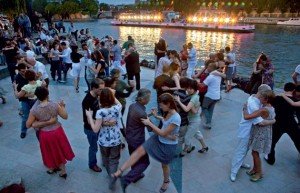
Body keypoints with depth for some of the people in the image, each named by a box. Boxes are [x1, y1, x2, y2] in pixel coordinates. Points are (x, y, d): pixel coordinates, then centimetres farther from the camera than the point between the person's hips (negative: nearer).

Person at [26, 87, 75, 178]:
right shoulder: (55, 105, -19)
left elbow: (28, 125, -9)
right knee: (60, 151, 22)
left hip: (45, 134, 0)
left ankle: (51, 168, 49)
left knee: (49, 152, 25)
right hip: (57, 131, 1)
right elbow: (65, 116, -8)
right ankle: (63, 171, 36)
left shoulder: (34, 110, -19)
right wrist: (63, 107, 6)